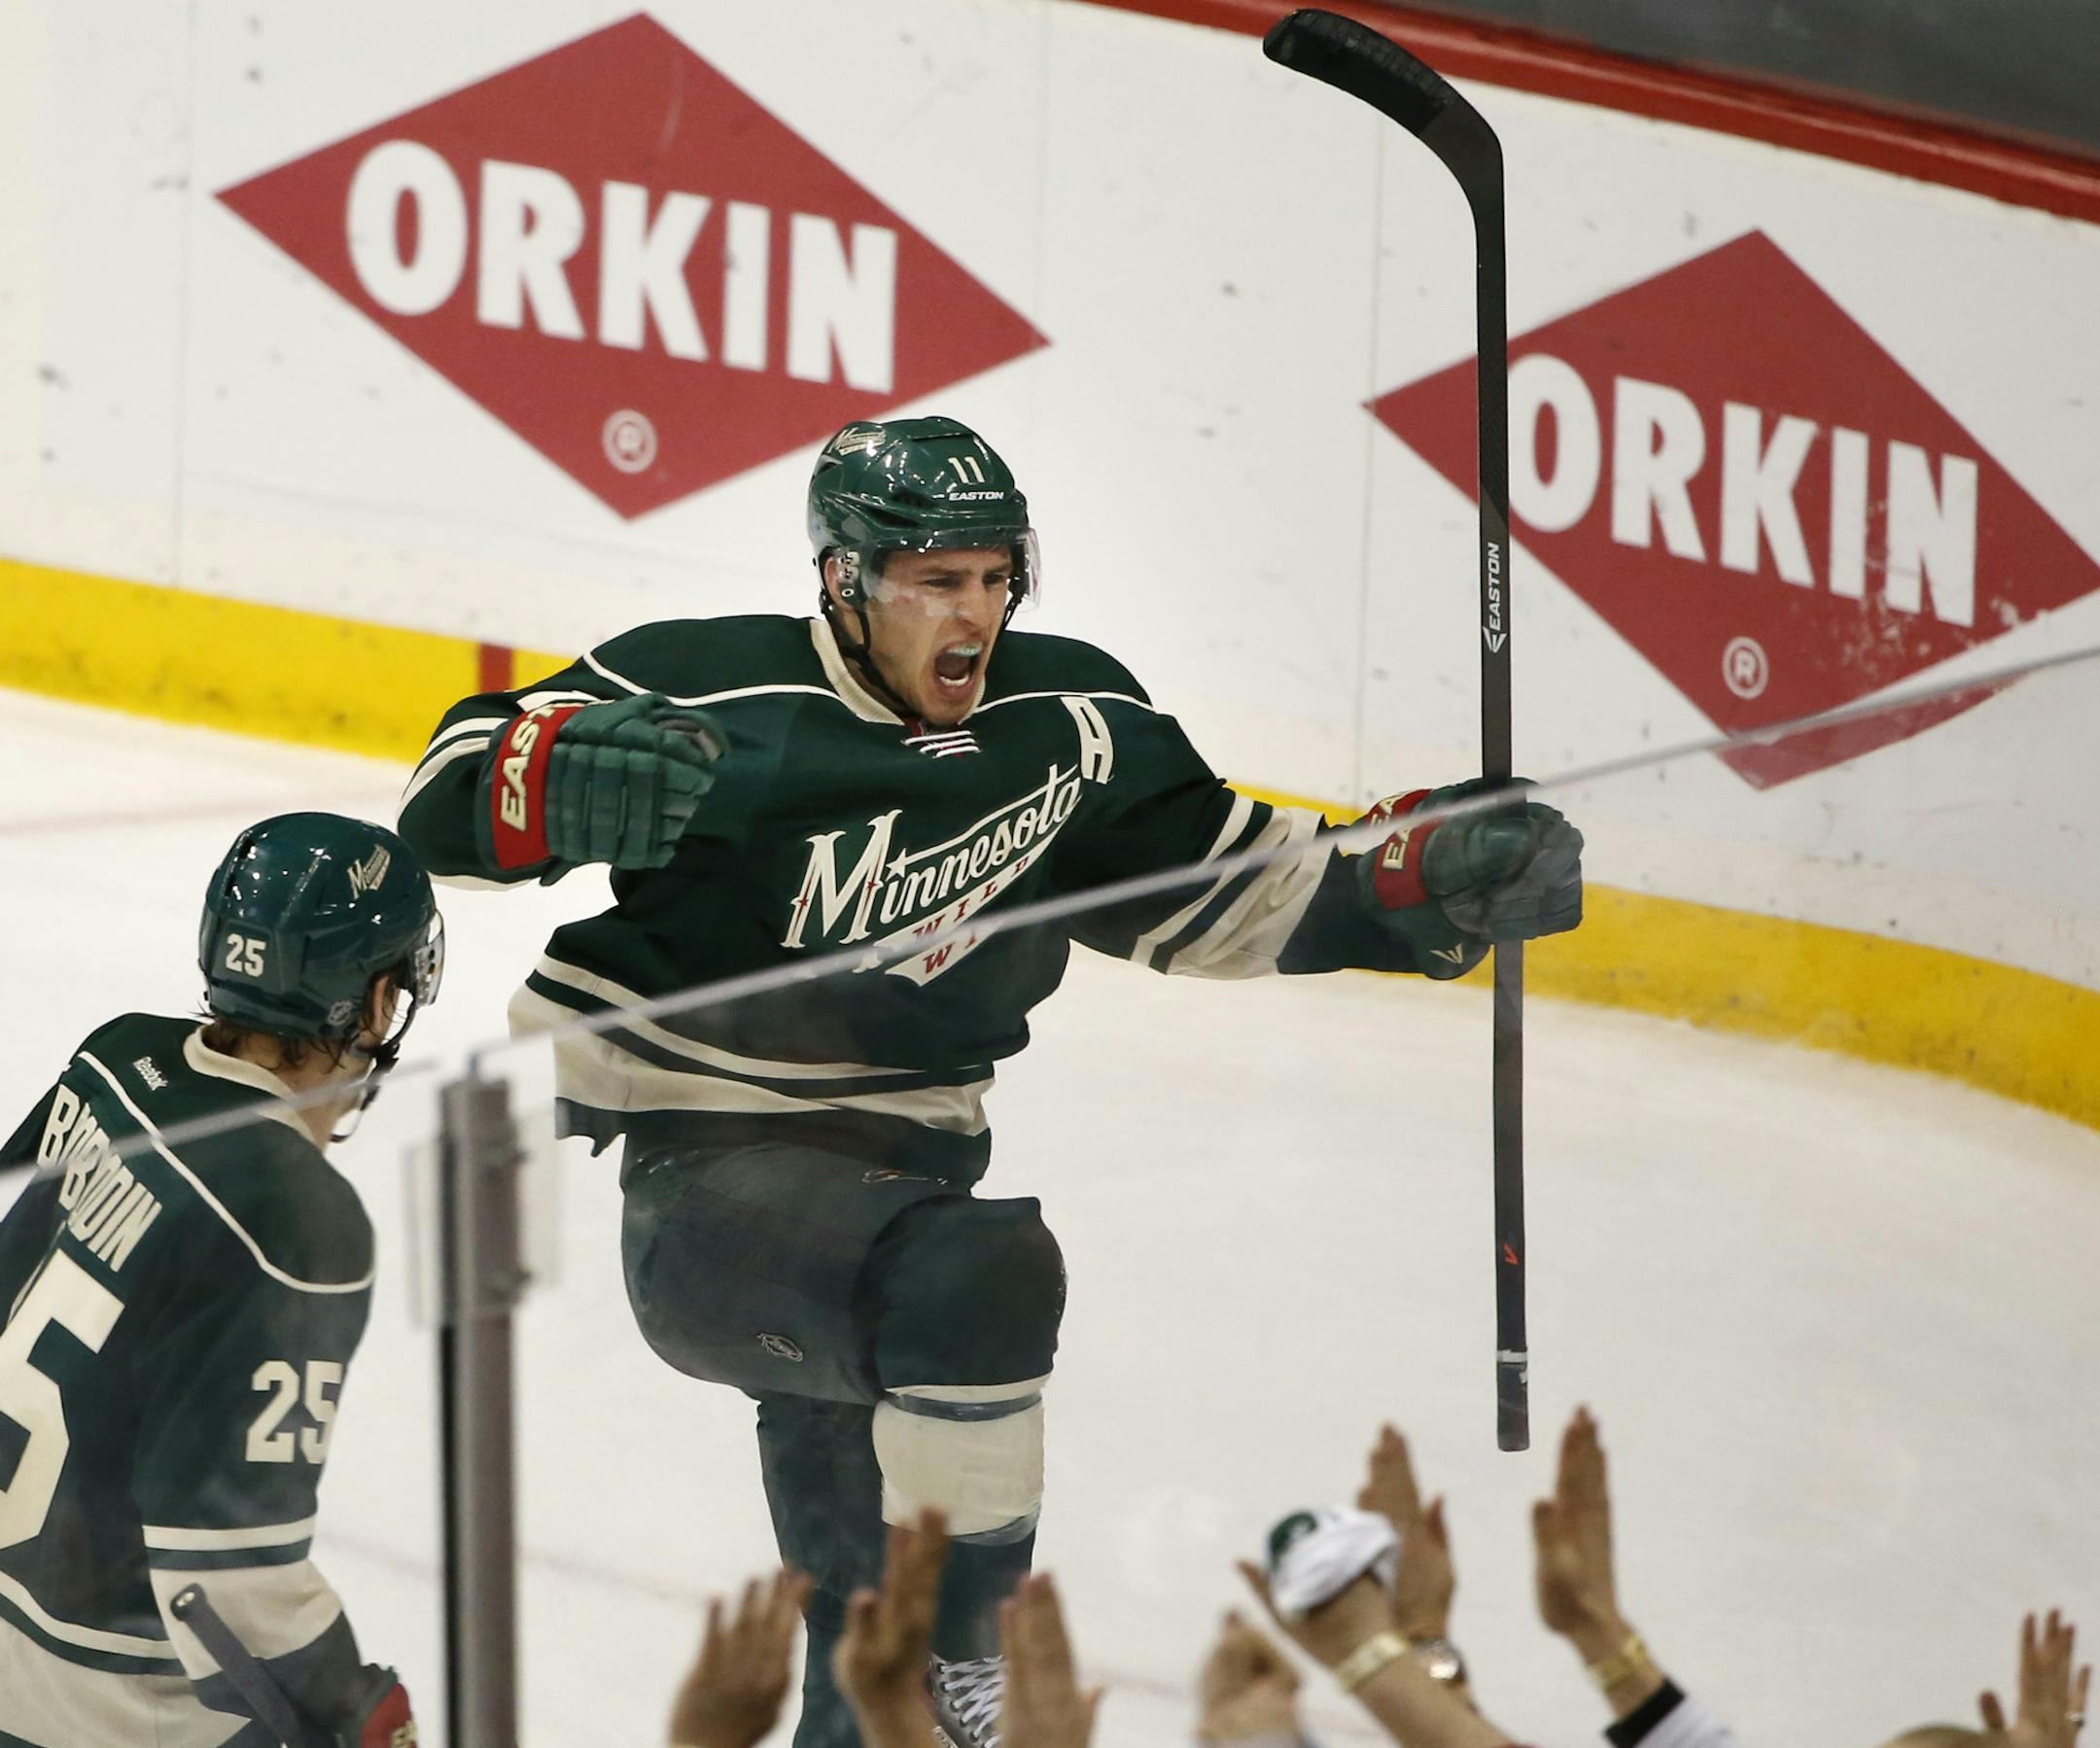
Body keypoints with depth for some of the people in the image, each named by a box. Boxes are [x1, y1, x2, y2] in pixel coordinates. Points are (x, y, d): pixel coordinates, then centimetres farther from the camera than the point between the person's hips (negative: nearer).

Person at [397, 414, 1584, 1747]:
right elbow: (460, 791, -13)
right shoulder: (723, 701, -14)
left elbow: (1221, 887, 16)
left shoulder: (1073, 725, 4)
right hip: (707, 1181, -7)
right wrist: (569, 776, -36)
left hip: (903, 1172, 7)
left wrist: (1428, 885, 4)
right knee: (980, 1276, -33)